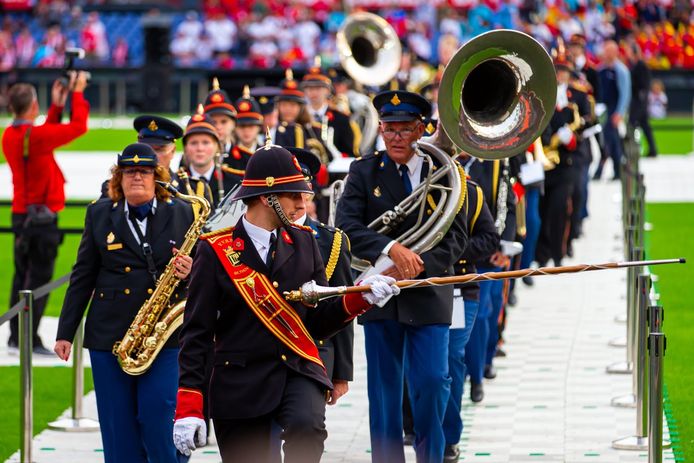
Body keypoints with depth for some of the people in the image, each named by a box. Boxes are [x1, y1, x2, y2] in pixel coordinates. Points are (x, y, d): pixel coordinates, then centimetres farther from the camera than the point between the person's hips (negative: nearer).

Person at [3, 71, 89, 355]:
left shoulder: (10, 136, 4)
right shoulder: (35, 136, -19)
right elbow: (78, 126, -12)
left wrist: (57, 106, 19)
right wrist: (77, 92, 1)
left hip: (20, 214, 8)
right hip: (43, 217, -8)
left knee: (22, 275, 14)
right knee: (39, 278, -3)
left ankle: (15, 337, 18)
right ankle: (29, 340, -2)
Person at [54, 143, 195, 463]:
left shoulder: (182, 214, 5)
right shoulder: (100, 214, 7)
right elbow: (83, 277, 10)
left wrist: (188, 272, -14)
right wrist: (65, 333, 8)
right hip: (108, 337, 2)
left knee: (158, 421, -11)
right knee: (118, 429, 4)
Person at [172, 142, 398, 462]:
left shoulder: (304, 243, 7)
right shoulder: (216, 250, -5)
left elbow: (319, 322, 9)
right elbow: (196, 334, -5)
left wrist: (360, 298, -10)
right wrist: (188, 409, -10)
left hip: (298, 371, 2)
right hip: (239, 382, -2)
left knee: (307, 427, -30)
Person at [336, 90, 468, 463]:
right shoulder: (364, 172, 4)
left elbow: (457, 236, -1)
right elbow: (347, 226, -7)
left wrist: (418, 266, -16)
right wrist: (390, 248, -22)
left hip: (428, 295, -1)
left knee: (433, 382, -7)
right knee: (384, 390, 5)